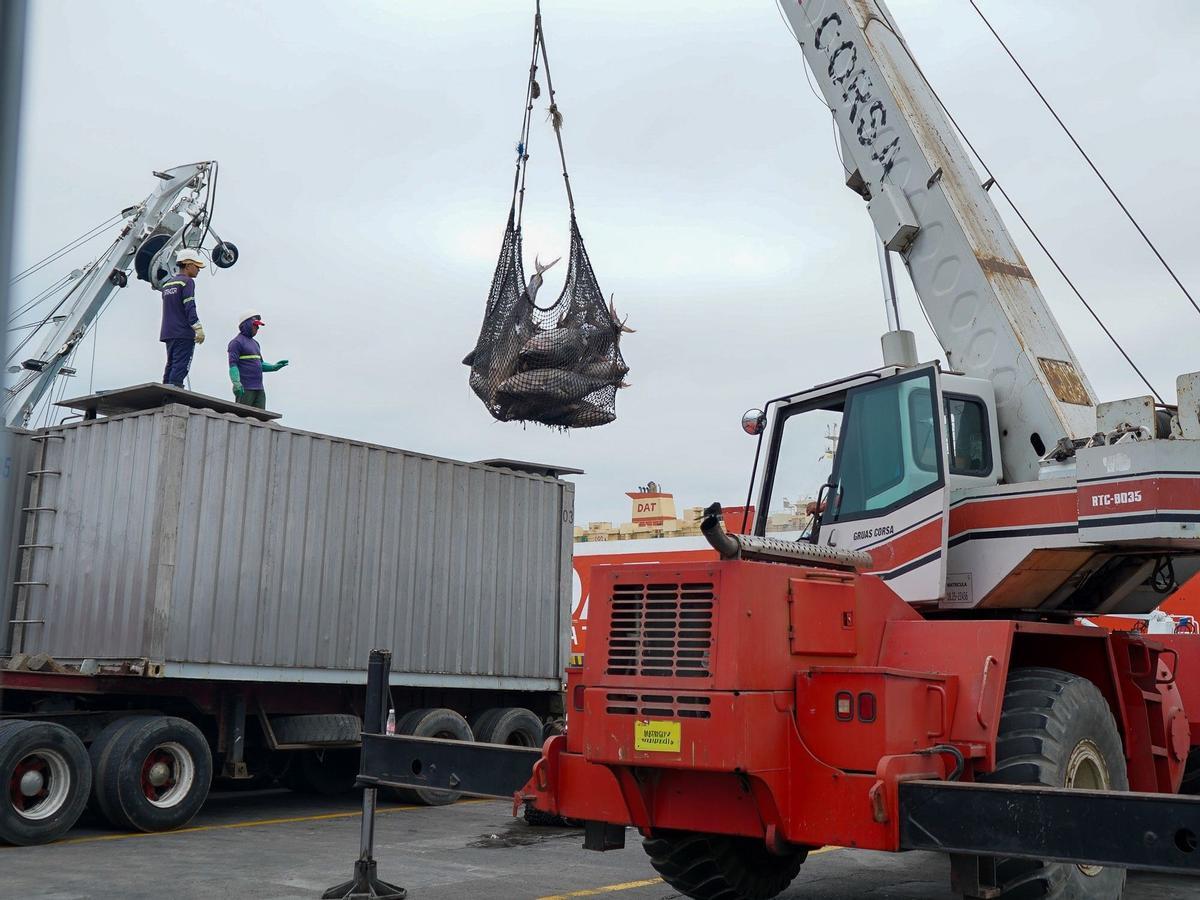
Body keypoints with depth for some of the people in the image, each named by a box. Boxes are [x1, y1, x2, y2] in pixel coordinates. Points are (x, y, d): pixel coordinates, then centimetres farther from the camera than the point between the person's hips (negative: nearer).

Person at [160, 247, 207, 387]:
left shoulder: (168, 283, 20)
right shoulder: (187, 281, -7)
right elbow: (189, 307, -16)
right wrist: (198, 328, -18)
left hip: (168, 333, 9)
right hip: (183, 333, -8)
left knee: (171, 367, 11)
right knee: (180, 368, -12)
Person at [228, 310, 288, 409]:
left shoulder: (255, 343, 22)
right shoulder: (236, 342, -4)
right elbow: (233, 364, -14)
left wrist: (274, 367, 10)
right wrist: (236, 383, -27)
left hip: (259, 388, 8)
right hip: (244, 389, -8)